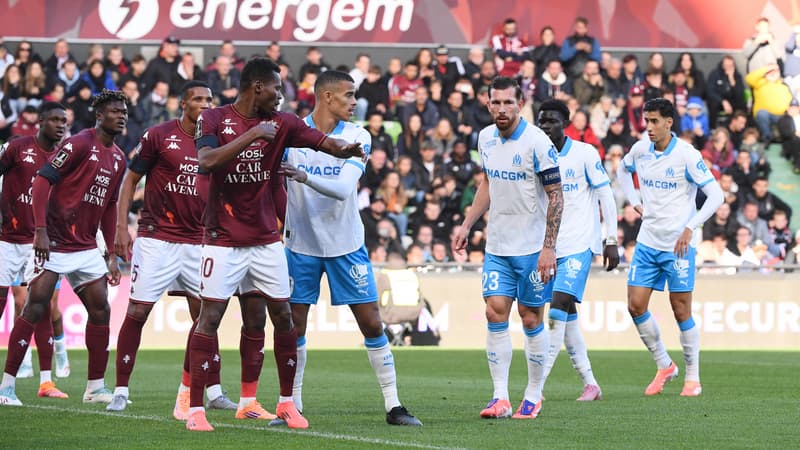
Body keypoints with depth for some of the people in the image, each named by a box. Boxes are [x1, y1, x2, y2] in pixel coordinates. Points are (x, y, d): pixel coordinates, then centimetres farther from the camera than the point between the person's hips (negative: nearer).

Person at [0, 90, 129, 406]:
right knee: (35, 308, -9)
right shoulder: (80, 144, -11)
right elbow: (42, 182, -15)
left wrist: (112, 254, 17)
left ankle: (96, 387, 12)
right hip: (54, 242, -8)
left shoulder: (118, 158, 13)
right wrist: (41, 230, -22)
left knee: (100, 309, 3)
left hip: (87, 247, 8)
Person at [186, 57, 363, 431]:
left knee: (281, 317, 5)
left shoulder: (282, 123, 5)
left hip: (266, 239, 4)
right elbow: (206, 162, -23)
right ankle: (195, 409, -4)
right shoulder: (214, 119, -6)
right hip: (223, 241, -4)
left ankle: (287, 402, 18)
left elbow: (322, 141, -6)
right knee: (209, 319, -7)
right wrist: (252, 135, -25)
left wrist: (346, 149, -28)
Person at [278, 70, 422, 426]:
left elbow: (343, 188, -20)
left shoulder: (358, 137, -6)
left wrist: (304, 177, -35)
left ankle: (393, 406, 6)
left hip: (345, 244, 0)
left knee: (371, 323, 0)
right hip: (301, 244, 0)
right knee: (294, 326, 2)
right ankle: (292, 405, 15)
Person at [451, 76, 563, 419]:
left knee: (531, 319, 1)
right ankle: (500, 398, -2)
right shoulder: (486, 138, 6)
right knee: (495, 313, -3)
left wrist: (549, 247, -18)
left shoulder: (537, 142, -14)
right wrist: (467, 225, 16)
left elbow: (555, 195, -13)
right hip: (497, 246, 6)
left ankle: (534, 397, 12)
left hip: (532, 248, -5)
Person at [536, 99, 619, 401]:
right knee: (567, 315, 6)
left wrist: (611, 240, -7)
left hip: (579, 245, -6)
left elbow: (605, 196, -2)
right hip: (548, 247, 6)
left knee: (558, 309, -16)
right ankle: (590, 384, 16)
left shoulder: (585, 154, -5)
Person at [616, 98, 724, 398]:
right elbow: (622, 171, 27)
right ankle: (664, 365, 17)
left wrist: (690, 228, -19)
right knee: (635, 306, -1)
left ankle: (693, 377, 13)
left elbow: (715, 195, -13)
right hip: (647, 242, 5)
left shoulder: (687, 155, -12)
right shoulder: (640, 150, 3)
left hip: (678, 246, -5)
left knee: (682, 312, -1)